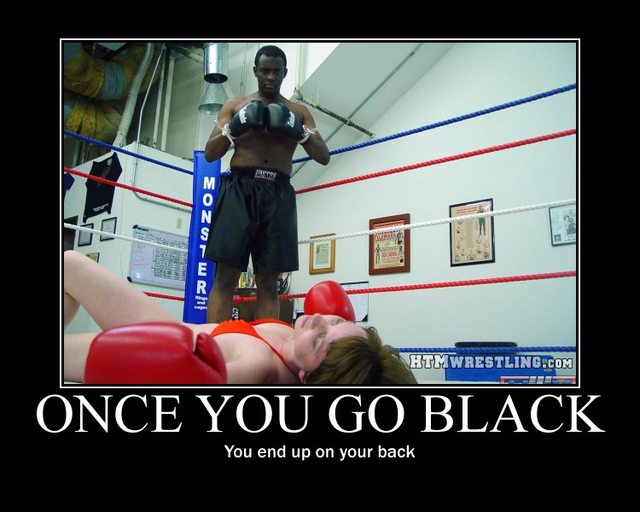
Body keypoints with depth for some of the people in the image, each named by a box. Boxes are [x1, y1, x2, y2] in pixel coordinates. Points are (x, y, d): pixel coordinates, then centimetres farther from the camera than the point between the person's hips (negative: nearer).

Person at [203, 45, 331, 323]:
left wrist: (300, 133, -8)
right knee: (225, 278, -9)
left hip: (278, 195, 1)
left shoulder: (299, 112, 17)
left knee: (268, 283, -1)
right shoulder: (235, 105, 15)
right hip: (240, 189, -1)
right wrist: (233, 128, -8)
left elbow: (324, 157, 10)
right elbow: (209, 154, 9)